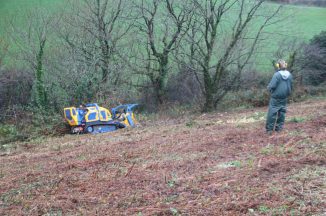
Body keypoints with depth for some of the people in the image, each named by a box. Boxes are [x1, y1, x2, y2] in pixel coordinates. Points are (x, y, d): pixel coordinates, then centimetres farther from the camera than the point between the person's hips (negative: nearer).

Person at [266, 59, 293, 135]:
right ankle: (279, 127, 18)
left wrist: (269, 87, 1)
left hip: (276, 98, -5)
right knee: (282, 112, 14)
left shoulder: (277, 74, -20)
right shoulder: (289, 75, -1)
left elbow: (272, 86, -20)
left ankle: (269, 129, 2)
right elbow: (290, 86, 8)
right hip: (284, 97, 6)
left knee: (272, 113, 0)